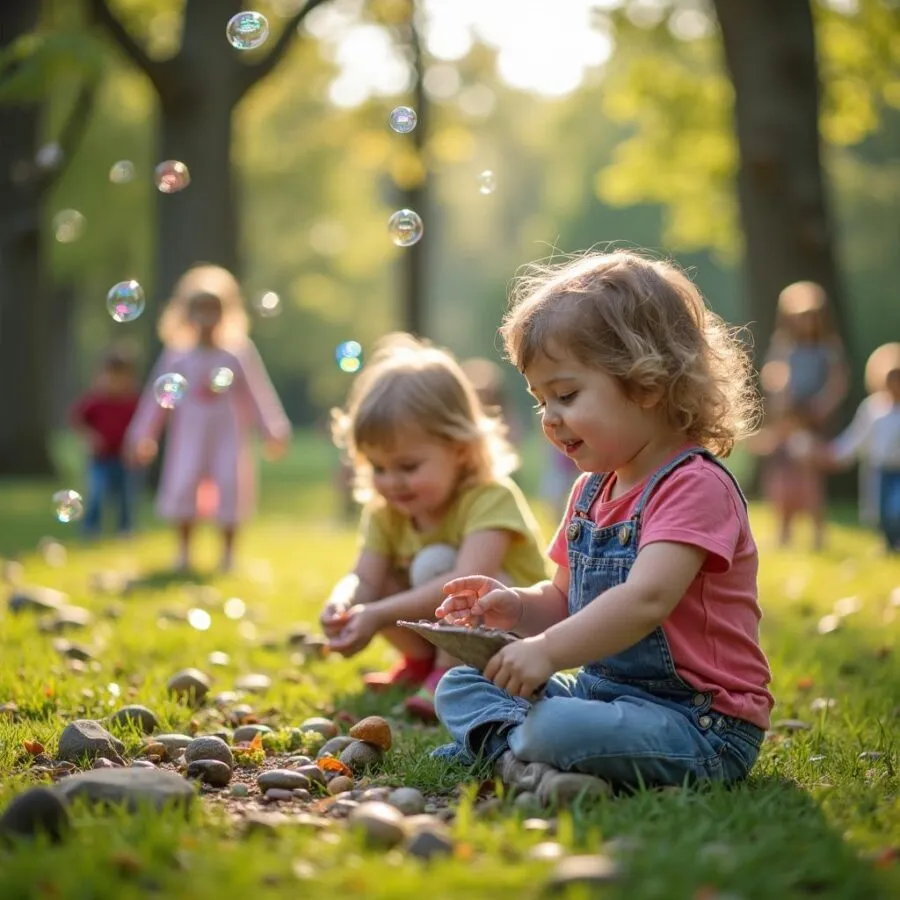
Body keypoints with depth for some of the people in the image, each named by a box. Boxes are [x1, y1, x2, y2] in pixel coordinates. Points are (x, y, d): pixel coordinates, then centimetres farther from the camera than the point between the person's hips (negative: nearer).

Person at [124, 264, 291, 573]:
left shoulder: (238, 352, -4)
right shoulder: (178, 354, -2)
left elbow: (259, 392, -1)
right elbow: (157, 395, 4)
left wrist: (273, 431, -2)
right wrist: (143, 436, 4)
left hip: (228, 434, -1)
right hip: (190, 434, 1)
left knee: (230, 487, -2)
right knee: (183, 485, -7)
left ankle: (228, 552, 13)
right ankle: (183, 551, 7)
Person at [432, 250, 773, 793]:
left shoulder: (696, 485, -17)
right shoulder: (594, 489, 14)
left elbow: (645, 599, -31)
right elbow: (567, 601, 19)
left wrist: (548, 649, -35)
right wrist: (517, 608, -2)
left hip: (698, 724, -10)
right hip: (602, 689, 10)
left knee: (561, 729, -36)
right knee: (458, 688, 8)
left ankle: (502, 744, -5)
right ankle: (530, 753, -17)